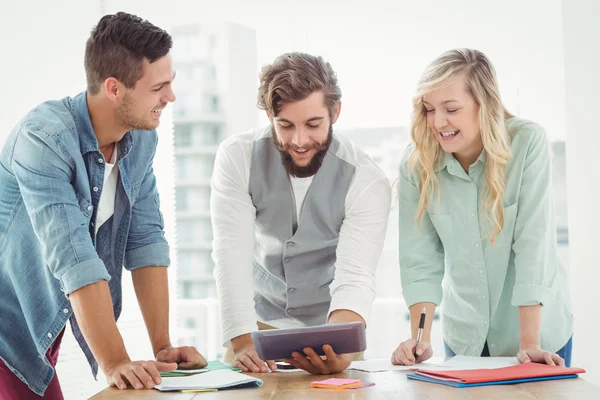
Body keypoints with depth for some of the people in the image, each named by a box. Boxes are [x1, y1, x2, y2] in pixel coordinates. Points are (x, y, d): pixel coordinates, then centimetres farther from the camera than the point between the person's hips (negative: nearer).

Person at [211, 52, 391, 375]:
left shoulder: (367, 182, -17)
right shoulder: (237, 157, -14)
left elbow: (355, 278, -24)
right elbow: (232, 257, -19)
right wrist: (241, 342, -32)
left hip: (330, 326, 0)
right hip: (259, 322, 1)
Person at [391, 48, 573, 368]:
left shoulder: (528, 143, -18)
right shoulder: (415, 164, -11)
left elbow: (532, 243, -22)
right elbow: (420, 259, -11)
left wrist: (530, 344, -24)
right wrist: (421, 339, -22)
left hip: (538, 327, -2)